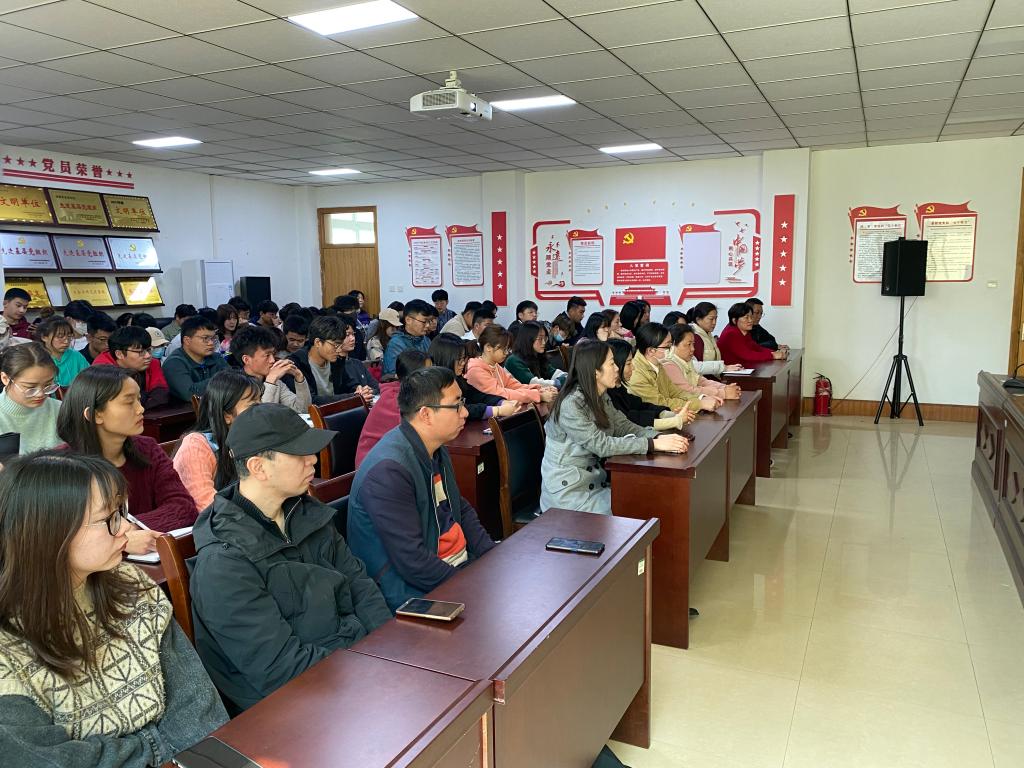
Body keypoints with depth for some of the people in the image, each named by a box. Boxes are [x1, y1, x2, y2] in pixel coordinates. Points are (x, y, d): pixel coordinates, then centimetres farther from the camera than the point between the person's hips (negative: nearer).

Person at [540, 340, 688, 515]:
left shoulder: (601, 396, 4)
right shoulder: (571, 405, -23)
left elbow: (623, 425, 1)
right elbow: (601, 445, -26)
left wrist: (658, 437, -16)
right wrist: (653, 444, -27)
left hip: (593, 478, 7)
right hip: (567, 490, -7)